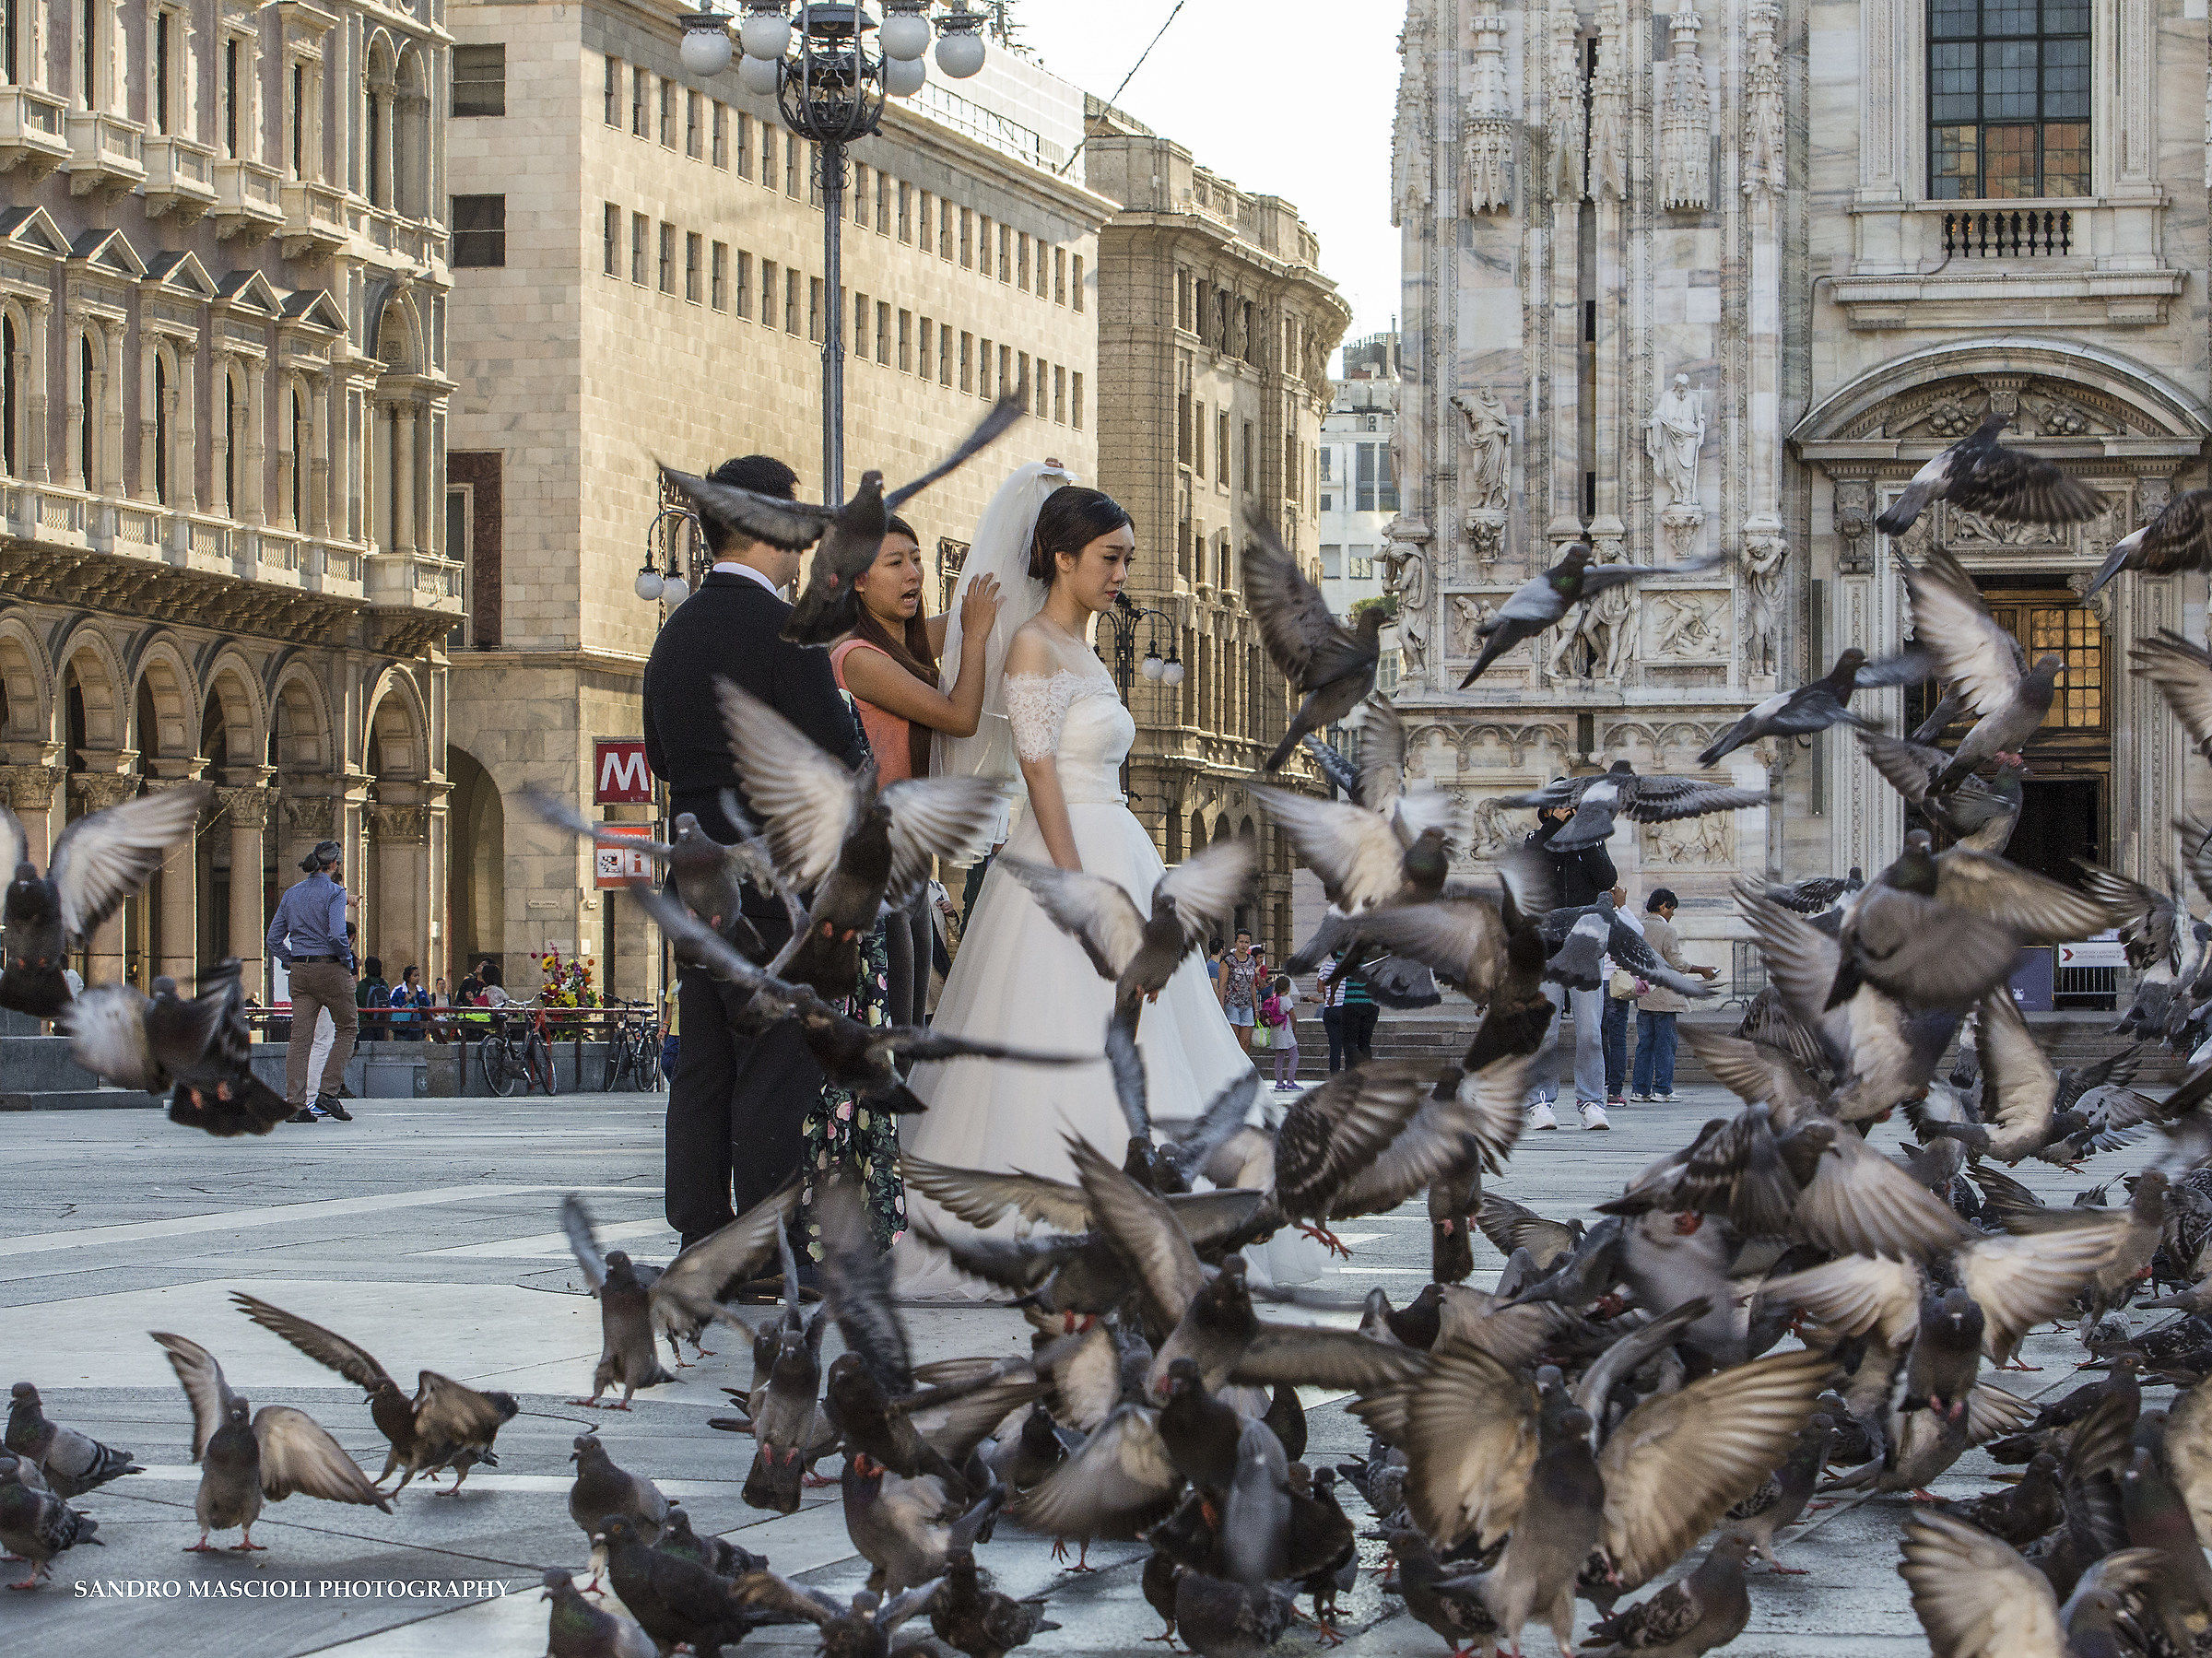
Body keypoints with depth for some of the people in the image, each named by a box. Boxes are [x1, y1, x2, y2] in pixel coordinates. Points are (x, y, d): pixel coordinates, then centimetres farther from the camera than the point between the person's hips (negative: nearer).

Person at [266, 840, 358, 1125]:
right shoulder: (334, 893, -9)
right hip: (331, 968, -6)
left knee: (300, 1037, 2)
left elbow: (273, 939, 10)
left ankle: (295, 1104, -4)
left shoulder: (292, 893, 11)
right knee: (347, 1027, 10)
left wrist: (293, 963, 13)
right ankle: (327, 1093, 0)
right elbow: (337, 936, -21)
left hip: (300, 972, 6)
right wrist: (348, 961, -5)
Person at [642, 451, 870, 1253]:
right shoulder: (783, 631, -13)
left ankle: (702, 1240, 12)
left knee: (704, 1067, 9)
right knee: (777, 1068, -6)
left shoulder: (677, 630, 12)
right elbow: (838, 758, -15)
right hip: (777, 881, -8)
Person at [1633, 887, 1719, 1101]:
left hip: (1643, 995, 6)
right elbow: (1676, 963, -14)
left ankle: (1641, 1090, 8)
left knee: (1644, 1043, 9)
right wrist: (1702, 970, -3)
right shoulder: (1667, 930, -11)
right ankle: (1662, 1089, -1)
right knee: (1665, 1044, -1)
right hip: (1664, 997, -6)